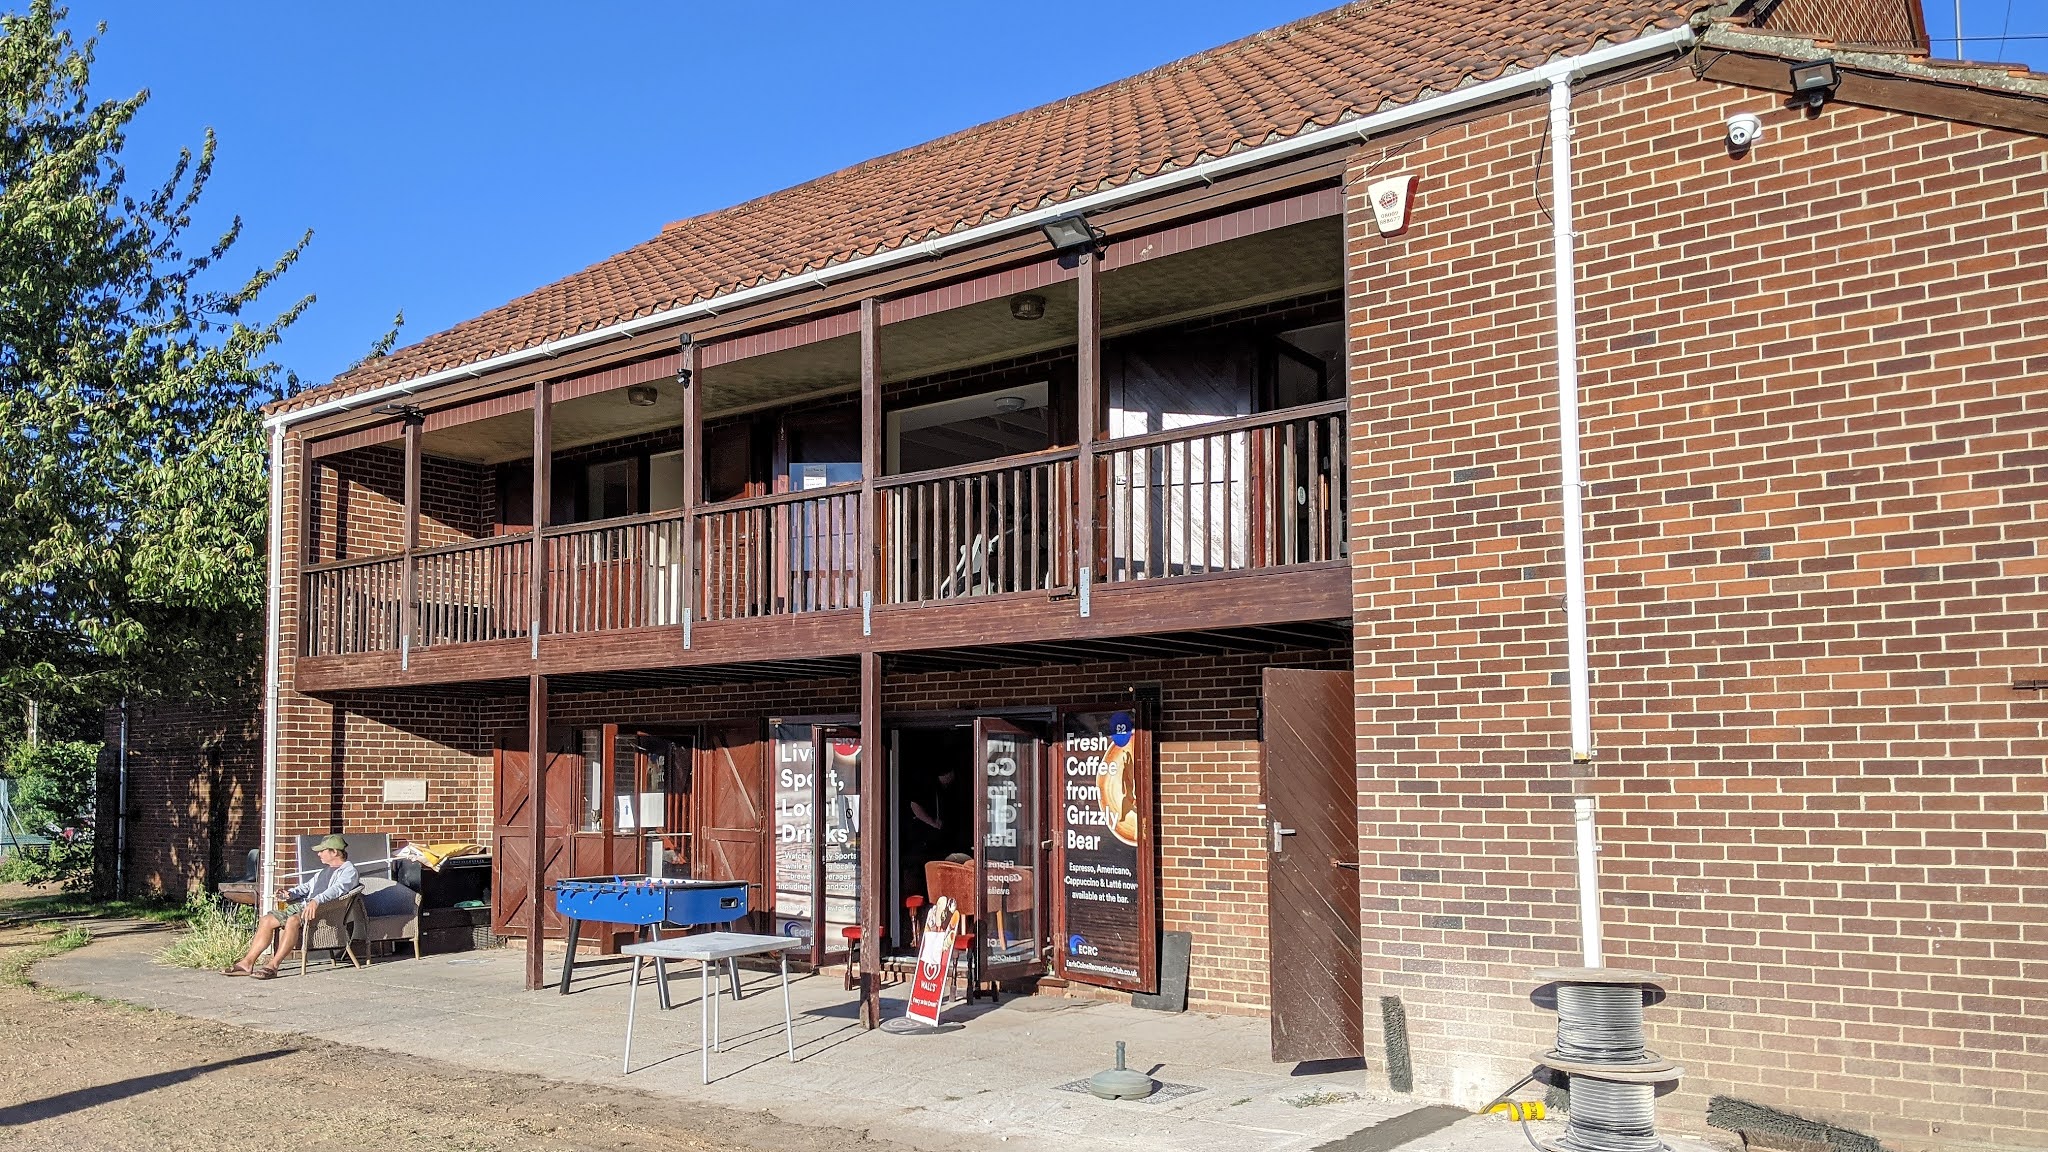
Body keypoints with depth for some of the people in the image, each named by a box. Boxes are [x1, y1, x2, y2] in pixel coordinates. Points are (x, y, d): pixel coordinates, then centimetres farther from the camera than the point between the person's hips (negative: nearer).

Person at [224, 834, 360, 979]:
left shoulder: (349, 870, 1)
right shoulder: (323, 871, 33)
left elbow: (337, 889, -17)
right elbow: (306, 887, 30)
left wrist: (316, 901, -34)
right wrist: (290, 893, 8)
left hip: (322, 909, -9)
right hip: (302, 905, 9)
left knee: (293, 920, -35)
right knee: (267, 919, -7)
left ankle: (273, 966, -37)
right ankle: (247, 963, -10)